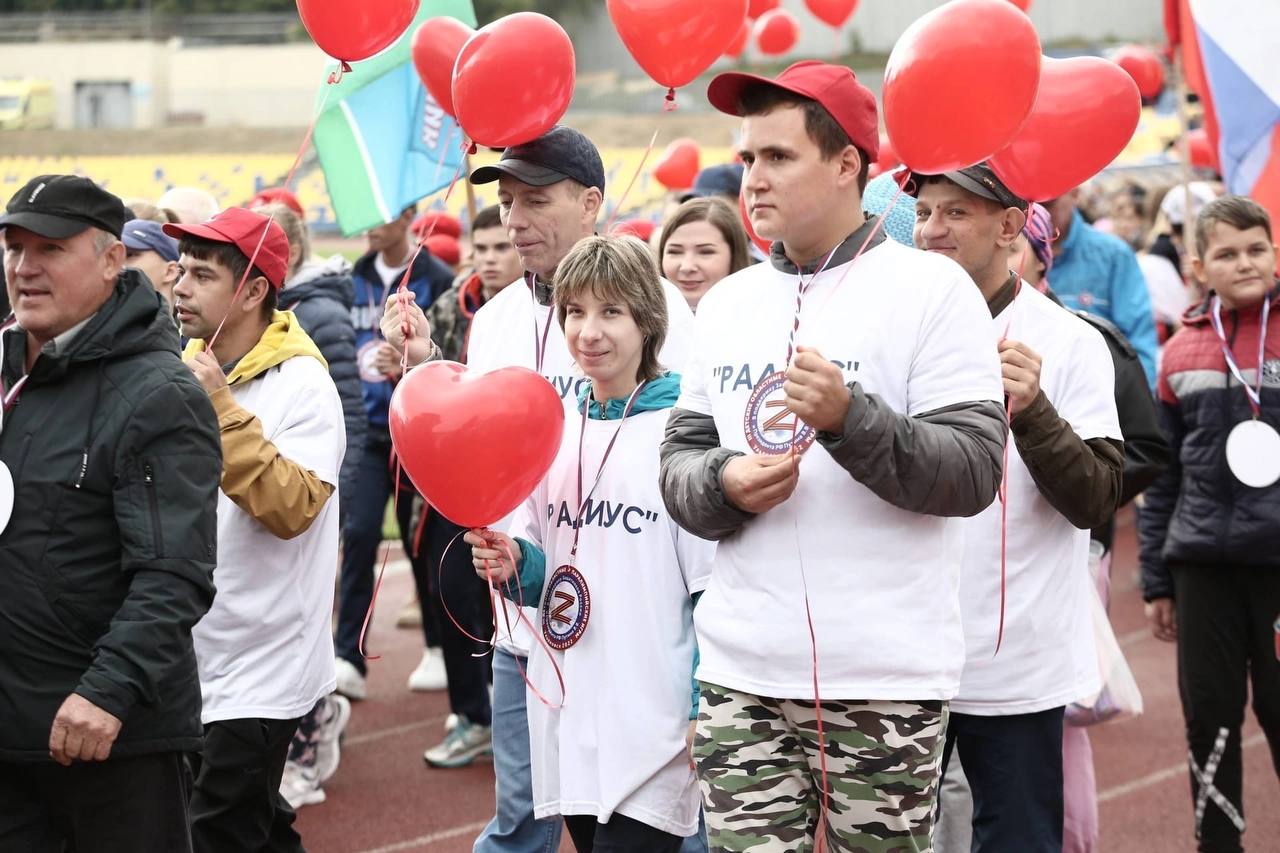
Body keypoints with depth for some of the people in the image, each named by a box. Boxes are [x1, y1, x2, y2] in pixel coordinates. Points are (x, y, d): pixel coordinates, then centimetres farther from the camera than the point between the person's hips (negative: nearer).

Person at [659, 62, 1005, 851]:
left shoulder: (931, 289, -4)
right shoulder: (727, 302, 13)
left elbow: (973, 473, -11)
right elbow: (680, 459, 14)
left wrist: (849, 417, -24)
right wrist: (723, 484, -9)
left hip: (885, 681, -4)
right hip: (741, 673, 4)